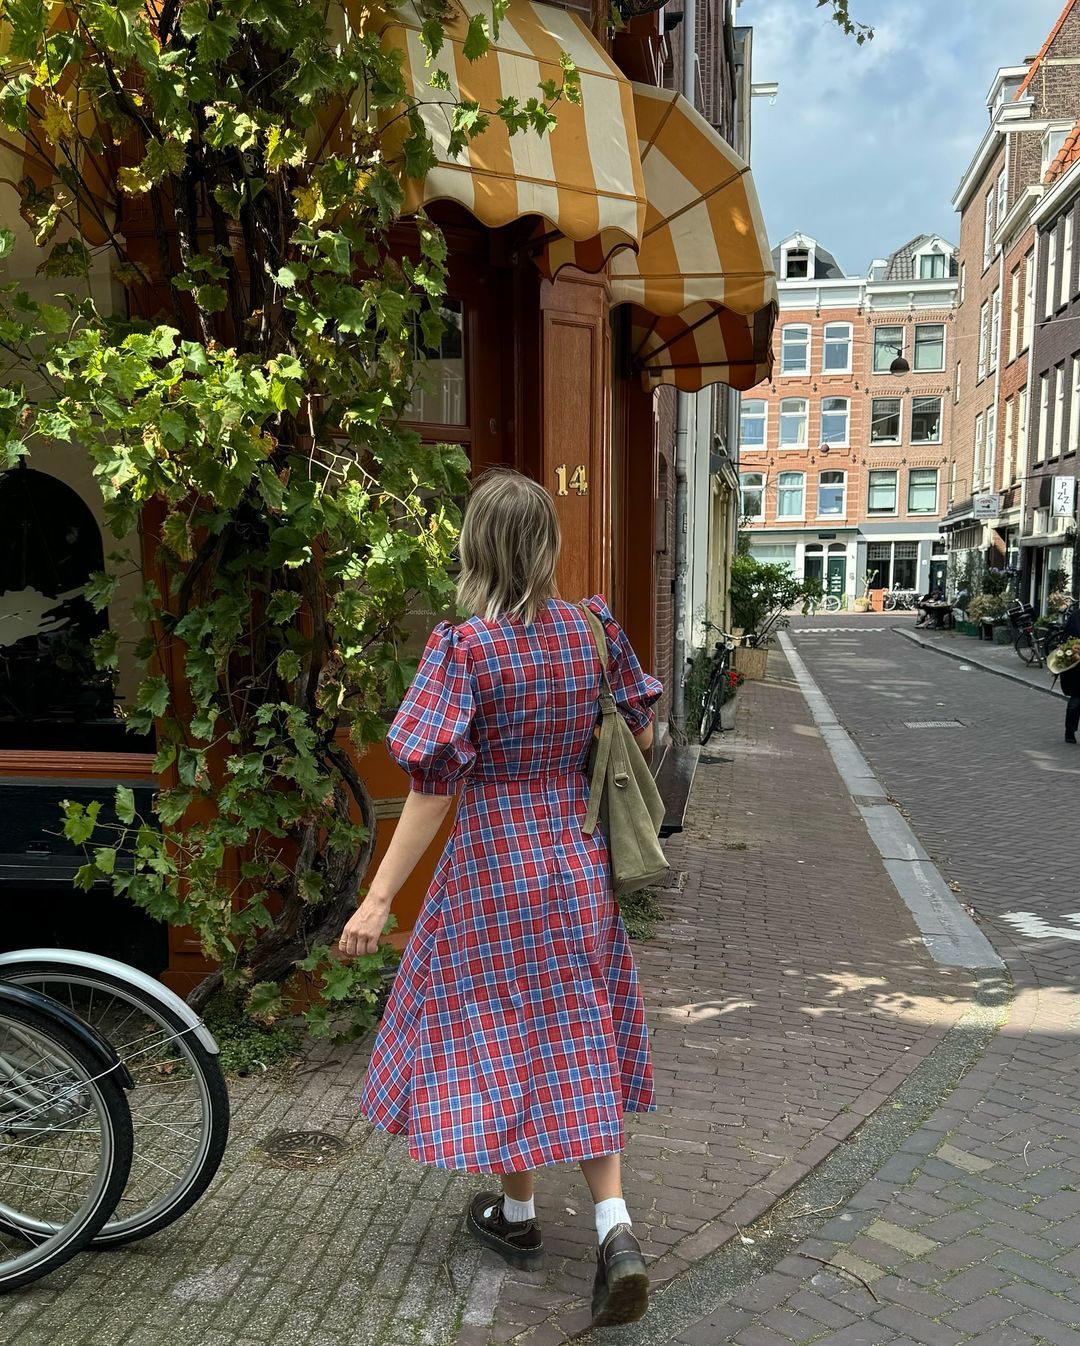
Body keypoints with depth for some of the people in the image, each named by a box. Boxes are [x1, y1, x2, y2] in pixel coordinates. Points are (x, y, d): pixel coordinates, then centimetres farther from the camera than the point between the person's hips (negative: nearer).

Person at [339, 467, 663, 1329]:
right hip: (579, 868, 5)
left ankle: (518, 1215, 33)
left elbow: (435, 786, -19)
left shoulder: (465, 647, -17)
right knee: (580, 1042, 16)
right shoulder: (593, 632, -3)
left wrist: (379, 898, -15)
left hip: (493, 871, -4)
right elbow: (642, 736, 8)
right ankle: (616, 1229, 11)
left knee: (493, 1038, 15)